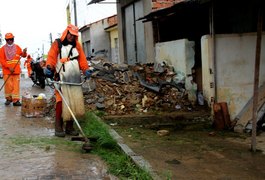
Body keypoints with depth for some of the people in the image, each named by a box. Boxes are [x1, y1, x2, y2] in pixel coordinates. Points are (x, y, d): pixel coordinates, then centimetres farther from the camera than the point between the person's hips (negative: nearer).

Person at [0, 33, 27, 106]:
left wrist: (24, 52, -12)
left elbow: (23, 55, 13)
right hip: (6, 71, -2)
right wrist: (9, 67, -14)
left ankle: (16, 100, -2)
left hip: (16, 70, 2)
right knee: (8, 85, -2)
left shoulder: (17, 47, 11)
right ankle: (8, 98, 15)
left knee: (16, 85, -3)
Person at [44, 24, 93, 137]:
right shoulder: (57, 44, 6)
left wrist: (86, 70, -2)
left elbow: (82, 59, 13)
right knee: (61, 102, -10)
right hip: (61, 79, -4)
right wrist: (49, 67, -21)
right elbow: (51, 57, -4)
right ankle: (59, 128, -2)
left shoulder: (77, 45, 19)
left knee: (74, 102, 3)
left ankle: (70, 127, 13)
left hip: (75, 79, 4)